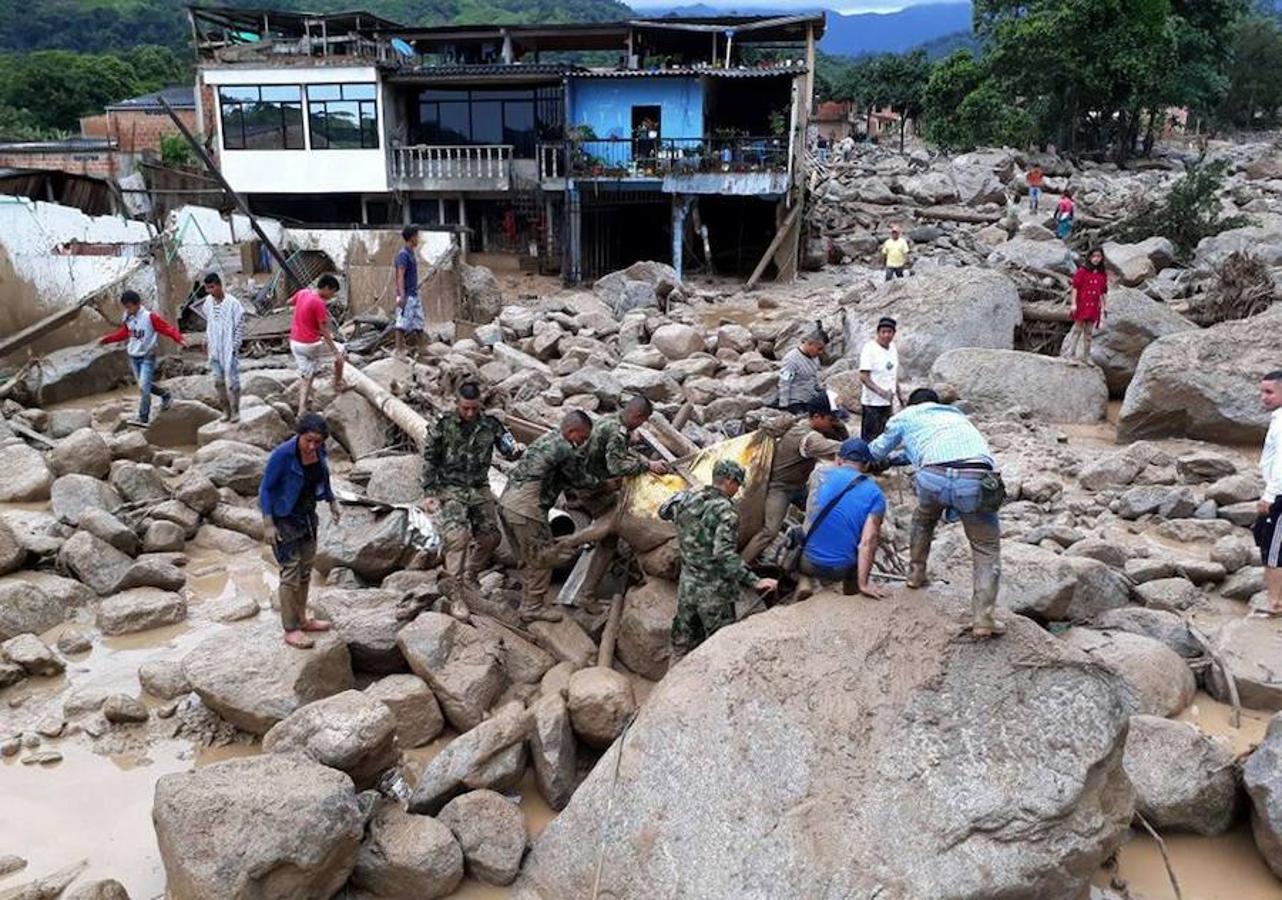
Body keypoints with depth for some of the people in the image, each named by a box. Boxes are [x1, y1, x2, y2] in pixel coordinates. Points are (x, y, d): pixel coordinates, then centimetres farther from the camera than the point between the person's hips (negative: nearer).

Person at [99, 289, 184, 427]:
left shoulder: (151, 317, -16)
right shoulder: (128, 319, 4)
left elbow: (167, 328, -19)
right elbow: (123, 333, 21)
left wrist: (179, 339, -34)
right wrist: (106, 339, 20)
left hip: (147, 357, -7)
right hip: (133, 357, 7)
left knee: (144, 386, -15)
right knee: (145, 385, 15)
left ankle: (143, 418, -13)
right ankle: (166, 395, 40)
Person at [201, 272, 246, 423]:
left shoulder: (232, 303, -15)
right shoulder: (208, 302, 4)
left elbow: (240, 326, -11)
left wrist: (234, 346, -14)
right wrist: (207, 340, 14)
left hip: (229, 349, -6)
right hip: (214, 349, 6)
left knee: (232, 381, -2)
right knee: (218, 381, 10)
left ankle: (235, 411, 11)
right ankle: (226, 409, 22)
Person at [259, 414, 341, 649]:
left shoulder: (319, 451, -8)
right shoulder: (282, 455, -26)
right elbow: (266, 488, -19)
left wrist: (332, 502, 10)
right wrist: (268, 525, -21)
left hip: (308, 516, 7)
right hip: (285, 519, -7)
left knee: (305, 570, 17)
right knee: (291, 573, -2)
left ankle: (302, 620, 32)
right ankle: (290, 630, 9)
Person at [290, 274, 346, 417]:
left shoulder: (303, 293, 4)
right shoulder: (319, 303, -19)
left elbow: (290, 301, 27)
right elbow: (324, 332, -19)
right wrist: (336, 352, -15)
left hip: (294, 343, 7)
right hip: (311, 344, -7)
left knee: (307, 378, 13)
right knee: (340, 350, 17)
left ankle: (302, 410, 5)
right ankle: (338, 382, 27)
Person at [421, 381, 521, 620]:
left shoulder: (490, 425, 1)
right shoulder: (442, 425, -6)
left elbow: (507, 448, -2)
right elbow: (429, 460, -2)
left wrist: (515, 450, -28)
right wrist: (430, 493, -7)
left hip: (480, 490, 4)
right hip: (450, 490, -4)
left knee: (490, 537, 2)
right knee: (458, 537, -20)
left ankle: (469, 578, 27)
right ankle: (456, 596, -16)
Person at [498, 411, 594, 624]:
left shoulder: (547, 438, 16)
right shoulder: (564, 450, -12)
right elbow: (579, 482, 1)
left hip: (506, 502, 10)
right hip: (525, 508, -10)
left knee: (530, 558, 20)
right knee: (543, 558, 3)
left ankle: (528, 603, 29)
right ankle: (533, 607, 11)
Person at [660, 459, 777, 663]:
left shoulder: (686, 500, 0)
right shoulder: (725, 510, -20)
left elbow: (664, 512, 20)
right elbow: (724, 554, -30)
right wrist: (755, 581, -32)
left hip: (686, 585, 7)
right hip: (713, 591, -7)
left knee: (682, 643, 17)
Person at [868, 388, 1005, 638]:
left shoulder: (906, 415, 29)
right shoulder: (956, 414, 40)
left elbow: (877, 452, 41)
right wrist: (895, 457, 68)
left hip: (934, 475, -1)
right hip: (978, 477, 1)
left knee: (923, 519, 33)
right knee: (987, 548, 13)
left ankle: (916, 574, 44)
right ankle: (984, 619, 4)